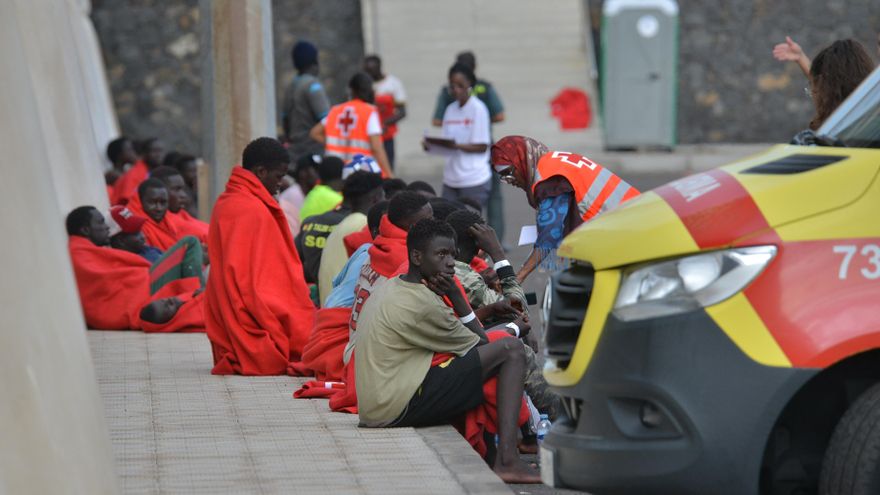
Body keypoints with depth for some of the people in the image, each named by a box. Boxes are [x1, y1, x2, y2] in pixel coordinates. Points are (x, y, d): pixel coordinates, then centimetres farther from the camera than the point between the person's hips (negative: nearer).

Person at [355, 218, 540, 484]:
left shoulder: (391, 288, 17)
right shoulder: (420, 303, -14)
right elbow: (479, 344, -3)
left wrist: (453, 295, 6)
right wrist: (514, 328, 13)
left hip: (374, 410, 10)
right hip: (399, 408, -10)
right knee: (511, 350, -10)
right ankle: (507, 460, -21)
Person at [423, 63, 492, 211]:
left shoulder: (478, 109, -6)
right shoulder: (450, 110, 12)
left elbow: (482, 147, -10)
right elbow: (446, 146, 12)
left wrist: (456, 146, -23)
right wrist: (430, 146, -8)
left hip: (474, 180, -6)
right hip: (451, 180, 6)